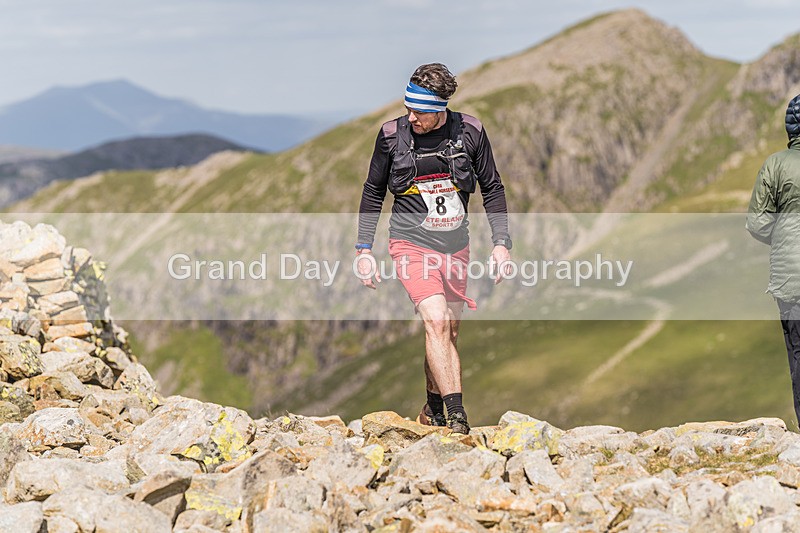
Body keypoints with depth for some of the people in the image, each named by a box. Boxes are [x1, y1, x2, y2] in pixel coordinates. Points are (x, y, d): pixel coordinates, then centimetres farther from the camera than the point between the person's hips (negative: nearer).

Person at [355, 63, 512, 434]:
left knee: (449, 329, 11)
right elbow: (373, 192, 4)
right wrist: (364, 249, 3)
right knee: (436, 320, -21)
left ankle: (434, 409, 31)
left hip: (456, 246, 3)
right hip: (411, 244, -3)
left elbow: (492, 188, 6)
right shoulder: (392, 135, -9)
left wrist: (501, 243, 1)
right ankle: (456, 416, -23)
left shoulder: (470, 132, -6)